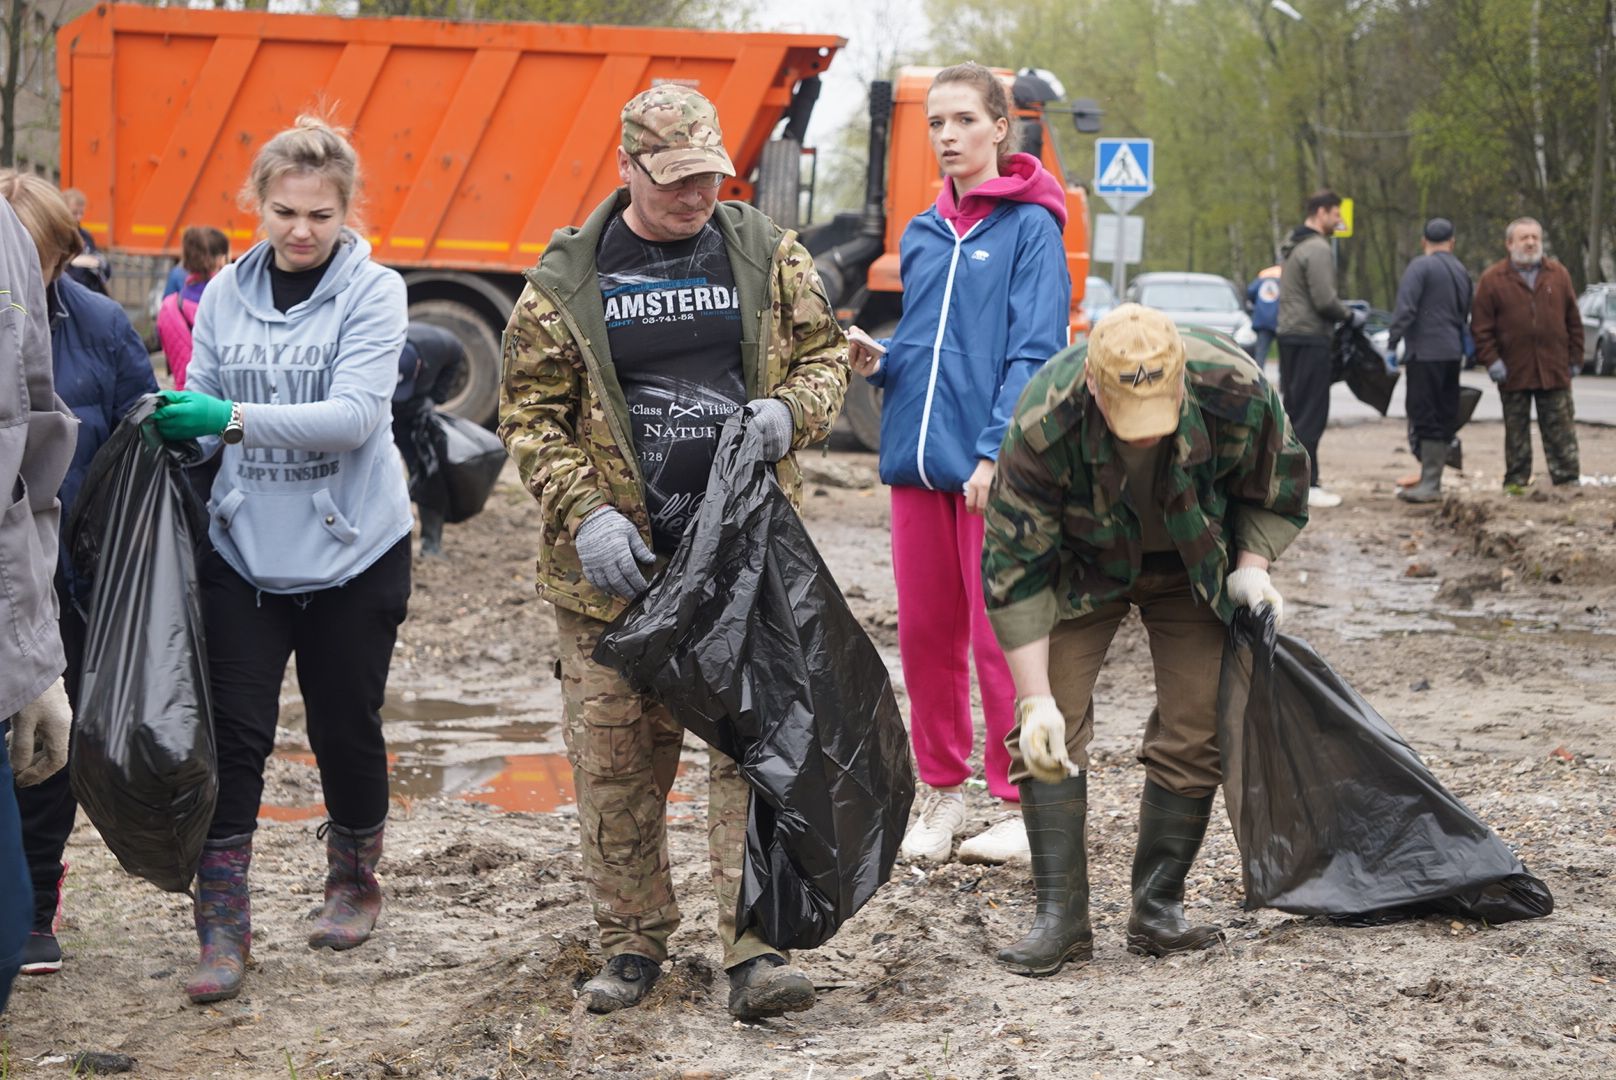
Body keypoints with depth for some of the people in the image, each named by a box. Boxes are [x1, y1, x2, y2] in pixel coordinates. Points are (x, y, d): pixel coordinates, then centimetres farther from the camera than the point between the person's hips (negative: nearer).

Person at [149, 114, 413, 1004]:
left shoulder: (374, 292, -8)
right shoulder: (226, 292, 3)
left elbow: (354, 415, -20)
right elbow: (201, 412, 11)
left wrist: (232, 419, -28)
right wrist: (174, 425, -12)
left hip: (352, 548, -2)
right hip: (243, 547, 2)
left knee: (345, 726, 11)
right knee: (233, 731, -5)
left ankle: (354, 882, 35)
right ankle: (222, 924, 1)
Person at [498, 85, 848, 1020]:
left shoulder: (767, 254, 5)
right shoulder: (566, 281, 0)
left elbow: (828, 352, 13)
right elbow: (531, 411, 1)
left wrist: (791, 411, -10)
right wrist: (585, 514, -12)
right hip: (618, 564, 0)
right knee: (617, 762, 5)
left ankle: (755, 952, -1)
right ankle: (634, 941, 19)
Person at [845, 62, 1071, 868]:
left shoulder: (1029, 227, -4)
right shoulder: (922, 234, 15)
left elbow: (1035, 352, -11)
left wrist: (996, 452, -19)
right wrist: (879, 362, 0)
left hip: (991, 466, -6)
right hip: (917, 458, 6)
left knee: (999, 636, -1)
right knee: (924, 633, 10)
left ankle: (1022, 802, 9)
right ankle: (942, 791, 22)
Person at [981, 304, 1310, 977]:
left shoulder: (1238, 392, -32)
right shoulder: (1043, 425, -36)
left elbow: (1276, 491, -8)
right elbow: (1016, 570, -28)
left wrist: (1252, 566, -22)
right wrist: (1037, 701, -31)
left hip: (1195, 567, 1)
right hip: (1081, 567, -1)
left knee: (1194, 733, -5)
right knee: (1049, 733, -11)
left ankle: (1158, 908, 7)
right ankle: (1061, 916, -5)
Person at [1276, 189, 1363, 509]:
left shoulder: (1294, 248, 17)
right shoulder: (1318, 249, -14)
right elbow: (1324, 301, -20)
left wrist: (1345, 308, 19)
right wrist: (1350, 317, -5)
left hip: (1289, 336, 10)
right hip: (1310, 338, -10)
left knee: (1294, 409, 13)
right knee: (1311, 413, -8)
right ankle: (1306, 485, -9)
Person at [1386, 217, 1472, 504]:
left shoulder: (1420, 267, -8)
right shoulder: (1461, 271, 16)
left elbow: (1405, 309, -17)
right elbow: (1466, 315, 19)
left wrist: (1392, 345, -16)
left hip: (1425, 353, -8)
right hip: (1452, 354, 8)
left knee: (1425, 418, -8)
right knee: (1445, 418, 11)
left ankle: (1429, 485, -11)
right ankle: (1433, 480, 16)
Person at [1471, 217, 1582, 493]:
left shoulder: (1558, 274, 8)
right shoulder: (1492, 279, 0)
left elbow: (1573, 321, 11)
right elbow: (1481, 326, -2)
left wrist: (1575, 358, 7)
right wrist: (1491, 359, -10)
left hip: (1554, 371, 1)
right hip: (1513, 372, -1)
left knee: (1560, 429, 2)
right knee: (1516, 432, 6)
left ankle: (1567, 479, 5)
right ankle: (1516, 481, 13)